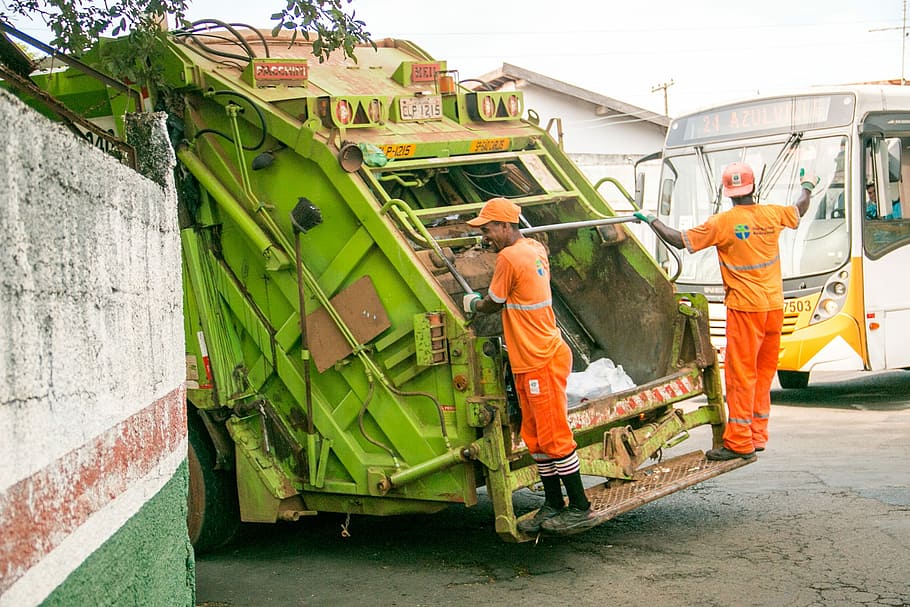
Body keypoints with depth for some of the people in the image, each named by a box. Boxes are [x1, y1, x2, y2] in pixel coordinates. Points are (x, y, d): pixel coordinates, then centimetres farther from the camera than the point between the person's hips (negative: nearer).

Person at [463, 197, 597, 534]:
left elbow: (492, 305, -4)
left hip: (541, 362, -10)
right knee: (535, 437, 13)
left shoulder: (509, 258, -18)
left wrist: (470, 304, 14)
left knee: (554, 436, -3)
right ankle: (553, 506, 20)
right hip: (530, 362, 10)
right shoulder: (535, 249, 10)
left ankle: (580, 509, 4)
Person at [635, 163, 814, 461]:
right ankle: (757, 435, 19)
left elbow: (681, 241, -9)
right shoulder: (772, 214, 4)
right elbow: (799, 211, 26)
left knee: (741, 373, -3)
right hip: (774, 305, 6)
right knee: (764, 371, 13)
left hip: (745, 307, -6)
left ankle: (739, 441, -2)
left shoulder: (722, 223, -12)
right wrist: (807, 188, 47)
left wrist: (652, 221, 5)